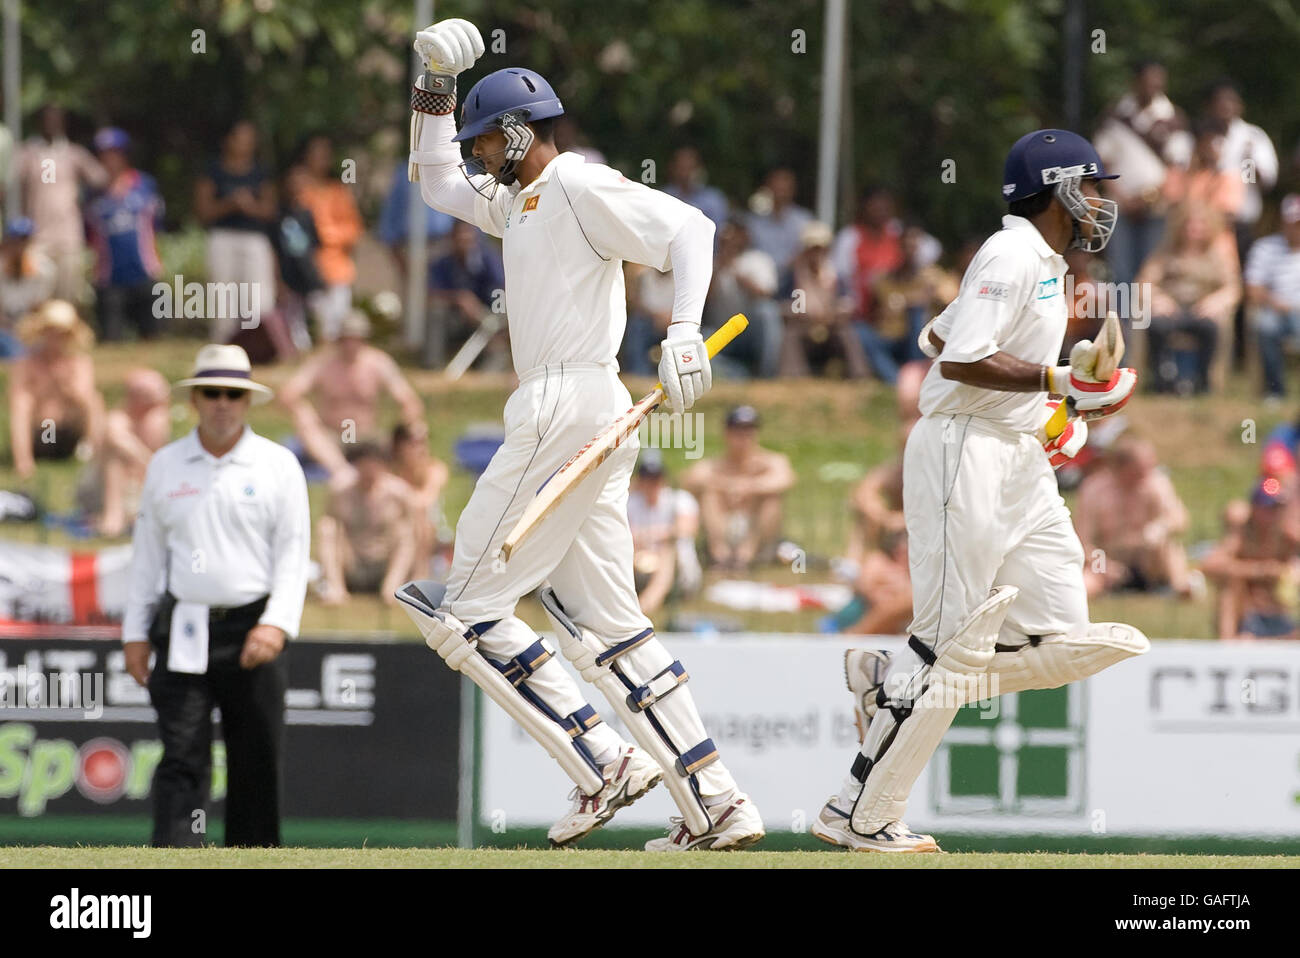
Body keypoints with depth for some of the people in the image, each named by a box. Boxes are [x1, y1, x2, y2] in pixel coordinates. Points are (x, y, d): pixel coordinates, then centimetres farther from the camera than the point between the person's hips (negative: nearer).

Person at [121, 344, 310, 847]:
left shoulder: (278, 465, 5)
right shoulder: (165, 465, 11)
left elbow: (293, 554, 0)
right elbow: (147, 553, 14)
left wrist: (277, 623, -14)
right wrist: (136, 632, 8)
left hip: (251, 629, -1)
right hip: (182, 631, 1)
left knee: (256, 762, 1)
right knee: (182, 757, -9)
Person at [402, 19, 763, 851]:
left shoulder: (579, 186, -7)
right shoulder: (520, 202, 21)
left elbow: (687, 227, -18)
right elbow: (437, 181, 36)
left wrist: (684, 329, -32)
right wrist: (435, 85, 24)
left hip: (569, 407, -10)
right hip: (587, 416, 10)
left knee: (469, 610, -7)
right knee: (603, 624, 8)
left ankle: (604, 761, -10)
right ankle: (717, 806, 3)